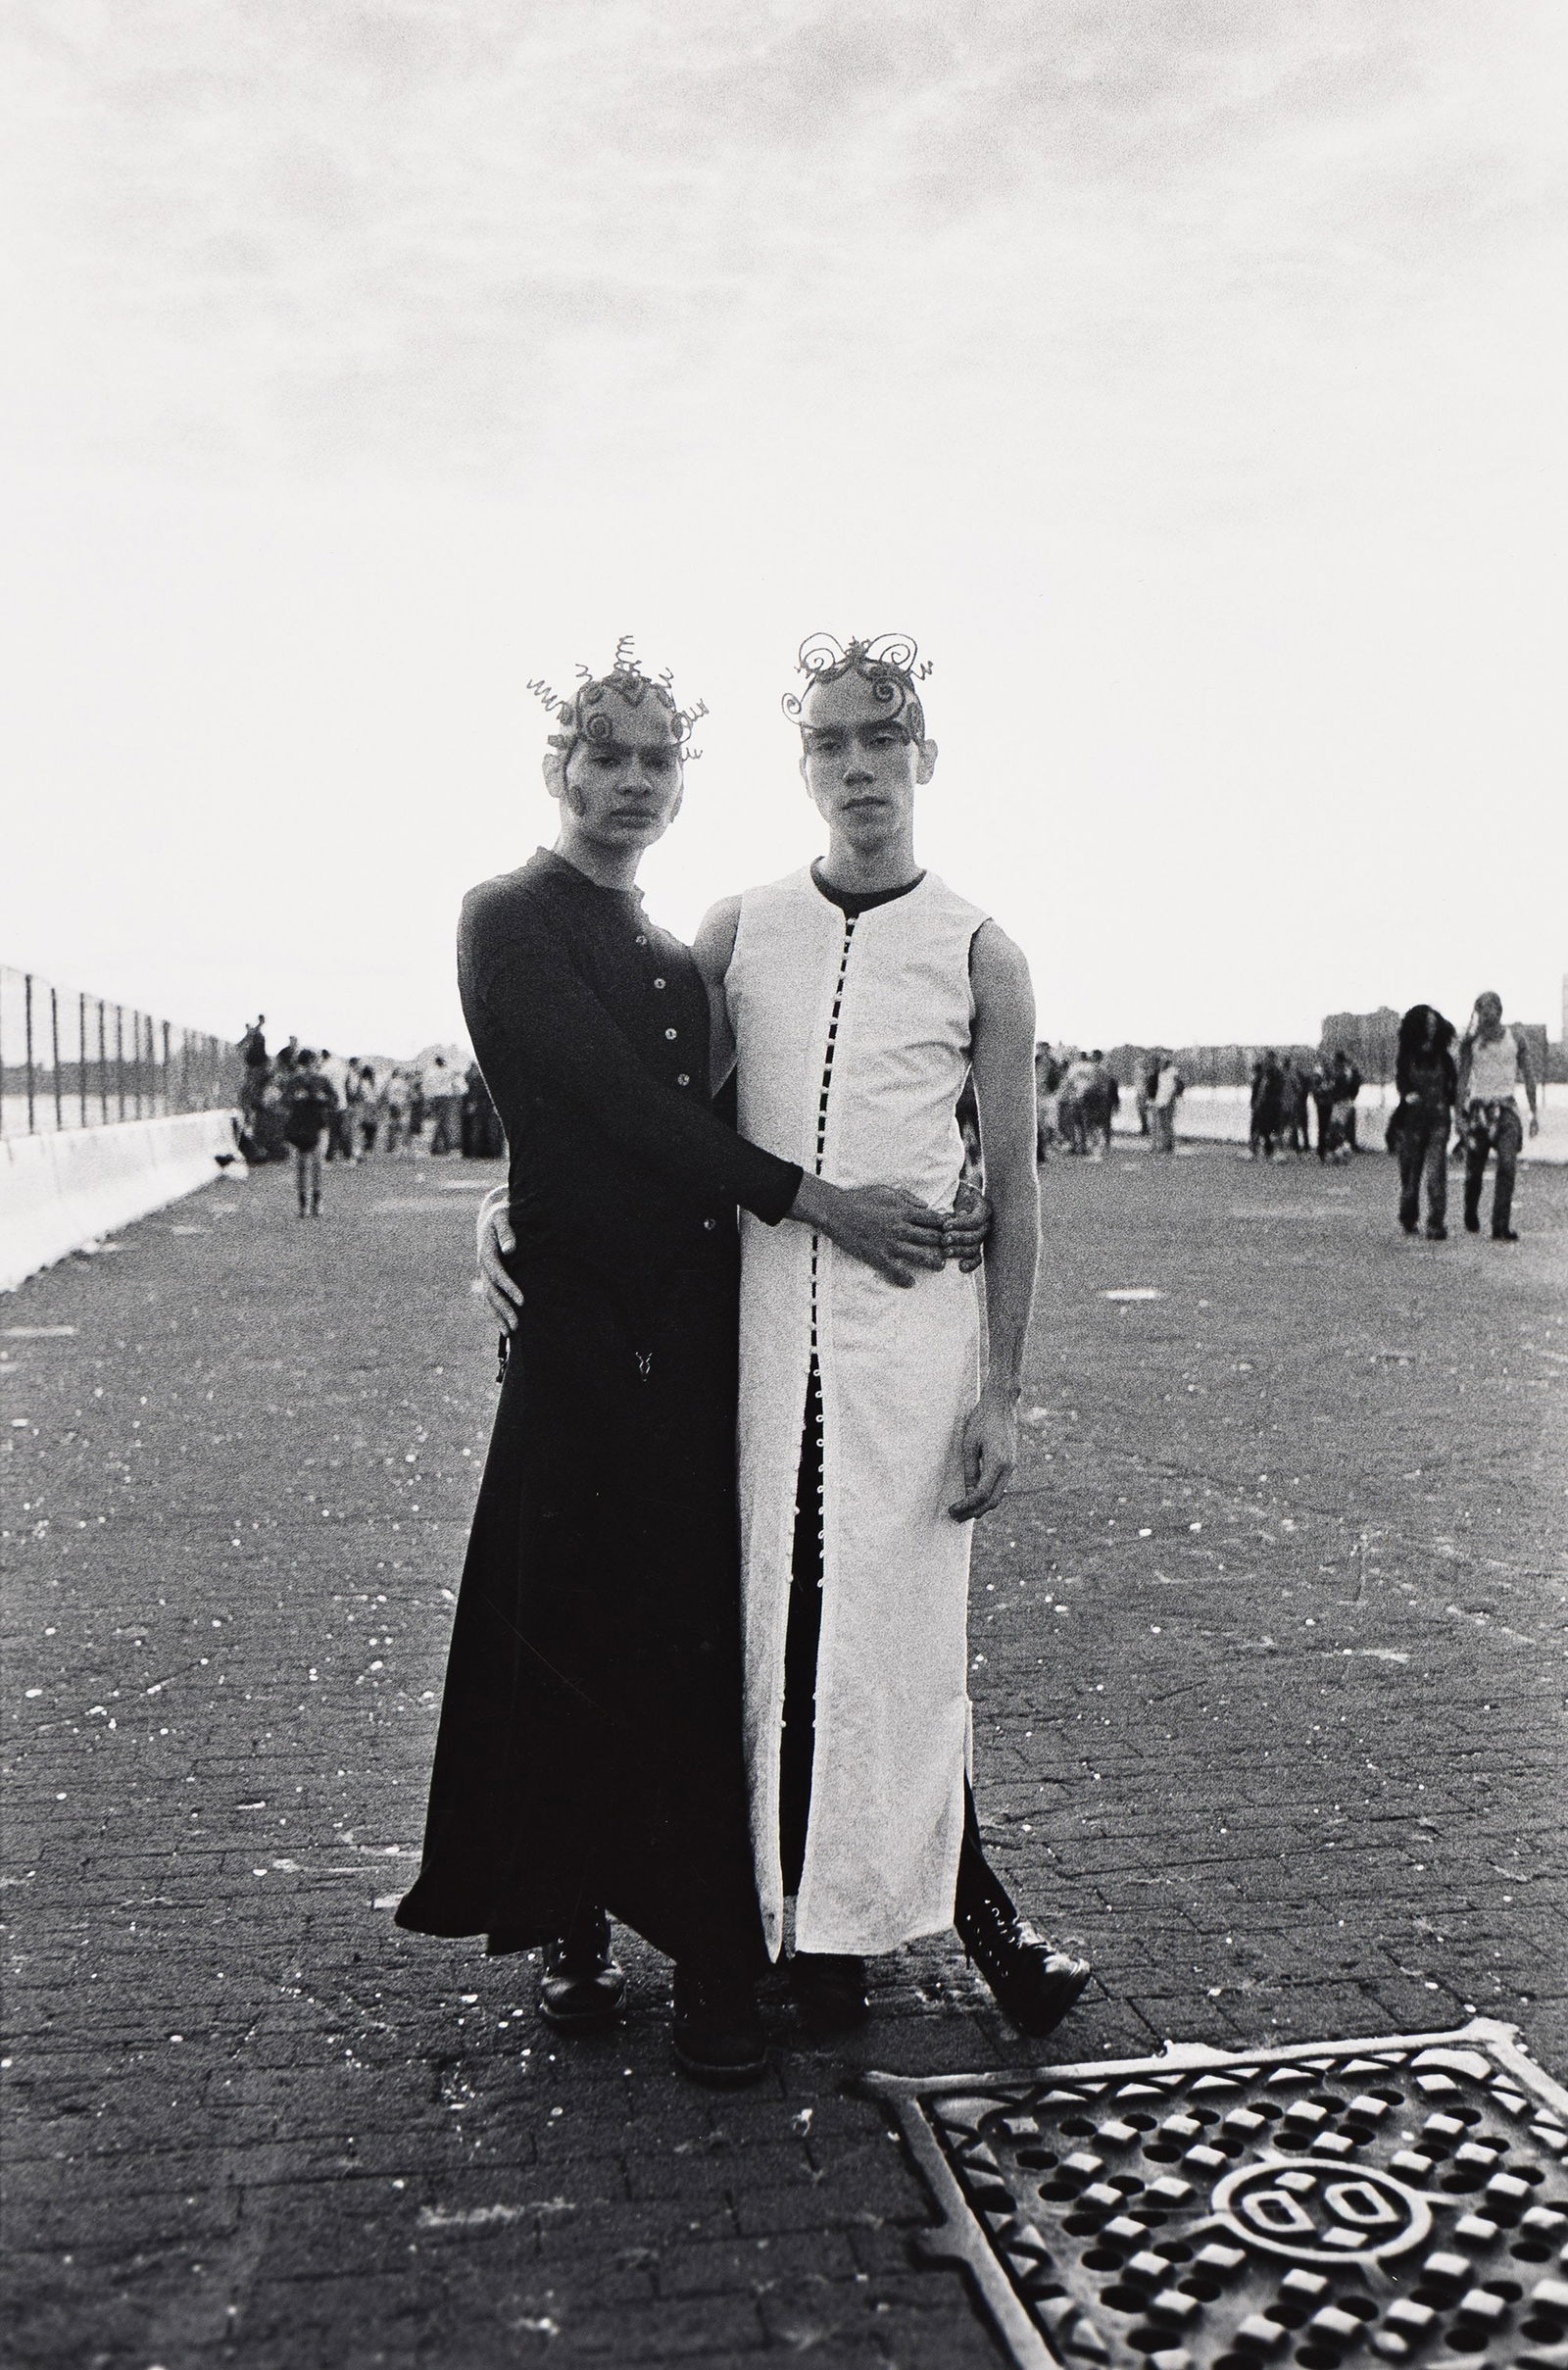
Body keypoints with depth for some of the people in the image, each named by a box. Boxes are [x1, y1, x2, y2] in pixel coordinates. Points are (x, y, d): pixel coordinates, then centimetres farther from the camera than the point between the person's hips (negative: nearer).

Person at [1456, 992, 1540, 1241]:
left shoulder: (1515, 1040, 3)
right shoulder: (1470, 1042, 2)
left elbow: (1529, 1076, 9)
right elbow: (1463, 1080, 5)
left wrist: (1534, 1112, 7)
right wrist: (1461, 1114, 0)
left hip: (1506, 1108, 0)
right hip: (1478, 1108, 0)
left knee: (1507, 1166, -16)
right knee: (1474, 1169, 7)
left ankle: (1501, 1227, -17)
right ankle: (1471, 1218, 32)